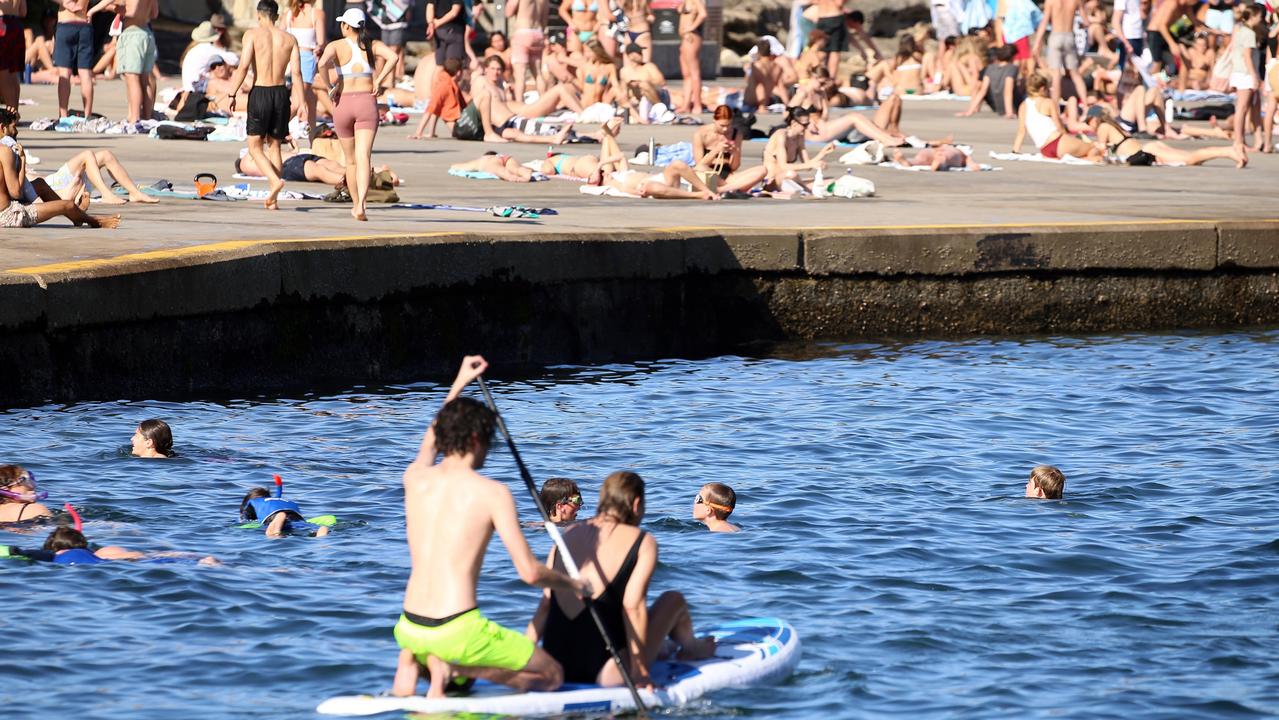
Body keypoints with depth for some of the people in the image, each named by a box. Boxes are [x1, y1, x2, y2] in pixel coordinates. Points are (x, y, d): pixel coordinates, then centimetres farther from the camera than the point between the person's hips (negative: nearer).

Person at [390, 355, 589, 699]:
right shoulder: (492, 493, -8)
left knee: (411, 645, 43)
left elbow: (429, 445, 35)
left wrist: (459, 384, 44)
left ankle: (411, 666, 6)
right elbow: (530, 572, -9)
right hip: (456, 631, -6)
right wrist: (573, 584, 11)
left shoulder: (416, 479, 7)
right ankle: (454, 667, -10)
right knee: (553, 675, 11)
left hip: (411, 628, 6)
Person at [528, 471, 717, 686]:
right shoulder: (643, 543, -6)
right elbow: (633, 604, -16)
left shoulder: (569, 535, 8)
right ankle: (690, 649, 45)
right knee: (674, 600, 17)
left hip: (555, 668, 5)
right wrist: (639, 670, -13)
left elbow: (545, 604, 5)